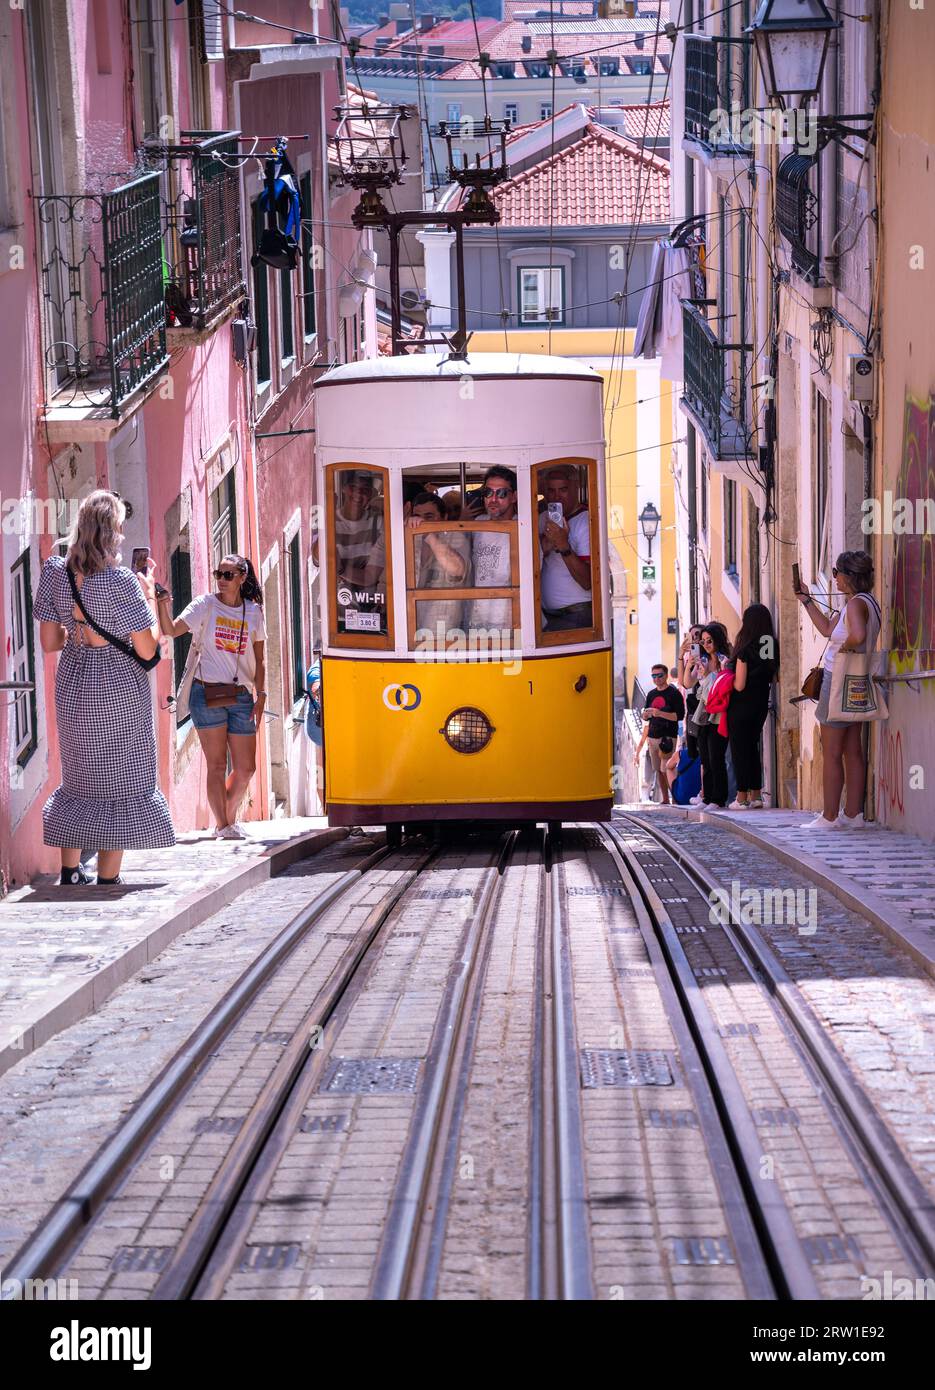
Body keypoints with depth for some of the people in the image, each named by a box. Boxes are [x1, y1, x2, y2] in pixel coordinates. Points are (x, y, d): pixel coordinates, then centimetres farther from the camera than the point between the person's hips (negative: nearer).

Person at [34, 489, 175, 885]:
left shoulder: (55, 572, -5)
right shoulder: (121, 581, -20)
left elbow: (49, 641, 1)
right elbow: (147, 648, -15)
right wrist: (149, 595, -4)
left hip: (72, 685, 5)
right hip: (119, 689, -5)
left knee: (77, 780, 19)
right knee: (122, 784, 7)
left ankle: (70, 875, 21)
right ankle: (107, 882, 8)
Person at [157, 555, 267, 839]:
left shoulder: (253, 612, 9)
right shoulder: (205, 605, 0)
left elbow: (259, 659, 12)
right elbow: (172, 630, -10)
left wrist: (261, 695, 4)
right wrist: (163, 606, -27)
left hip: (240, 697, 3)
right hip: (206, 693, -3)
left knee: (246, 768, 4)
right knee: (216, 765, -2)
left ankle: (229, 817, 26)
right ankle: (223, 826, 5)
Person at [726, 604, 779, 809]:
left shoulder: (745, 649, -18)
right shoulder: (773, 648, 0)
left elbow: (739, 685, -18)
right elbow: (773, 679, 9)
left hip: (741, 706, -6)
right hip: (761, 705, 6)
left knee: (739, 750, 2)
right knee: (753, 748, 17)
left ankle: (742, 798, 2)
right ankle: (756, 796, 17)